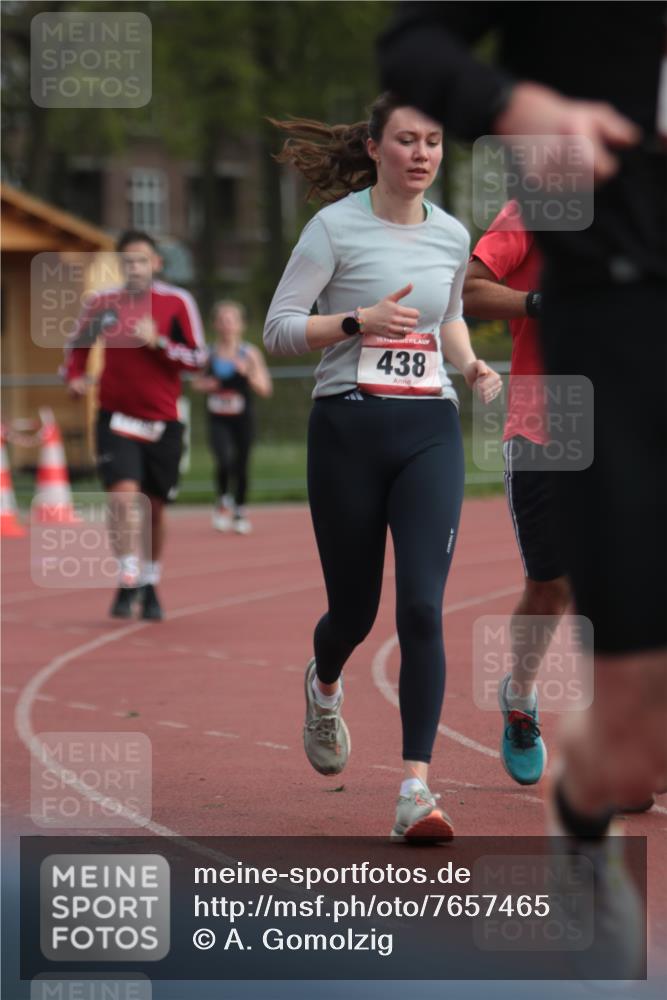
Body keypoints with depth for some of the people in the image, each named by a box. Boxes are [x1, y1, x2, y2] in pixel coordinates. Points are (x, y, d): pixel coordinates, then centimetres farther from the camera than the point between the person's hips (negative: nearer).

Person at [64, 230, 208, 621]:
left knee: (155, 506, 10)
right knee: (125, 493, -20)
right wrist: (75, 376, -2)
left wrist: (157, 342, -19)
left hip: (163, 422, 1)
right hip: (118, 419, -1)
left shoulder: (177, 303, -4)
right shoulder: (103, 304, 0)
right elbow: (79, 344, 17)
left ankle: (150, 585, 26)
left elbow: (198, 358, -6)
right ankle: (128, 581, -17)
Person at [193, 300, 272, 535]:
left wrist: (248, 373, -20)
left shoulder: (249, 353, -3)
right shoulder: (208, 354, -1)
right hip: (218, 419, 0)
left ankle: (240, 512, 26)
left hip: (243, 418, 0)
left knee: (241, 465, 7)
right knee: (224, 460, -20)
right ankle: (223, 501, 6)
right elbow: (197, 382, 13)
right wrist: (204, 385, -10)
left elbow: (265, 390, -4)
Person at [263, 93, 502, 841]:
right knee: (354, 607, 8)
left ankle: (415, 790, -13)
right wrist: (362, 319, -21)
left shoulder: (452, 237, 8)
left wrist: (471, 365, 6)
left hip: (429, 431, 2)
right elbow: (279, 329, -7)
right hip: (348, 428, -2)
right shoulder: (336, 226, -5)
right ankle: (324, 686, 47)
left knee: (422, 607, -12)